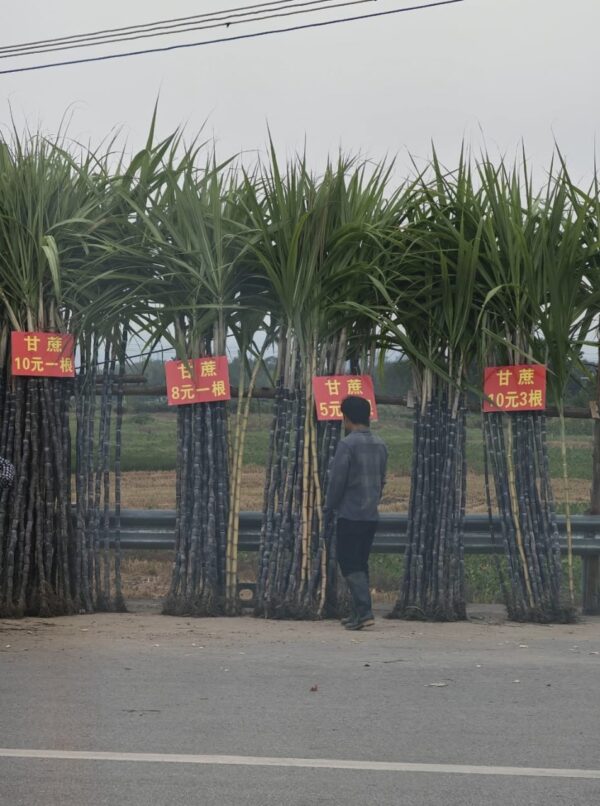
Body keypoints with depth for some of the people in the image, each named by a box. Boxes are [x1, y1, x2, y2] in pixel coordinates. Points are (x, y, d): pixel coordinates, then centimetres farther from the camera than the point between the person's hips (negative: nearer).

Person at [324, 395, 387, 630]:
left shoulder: (347, 444, -13)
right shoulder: (380, 445, 10)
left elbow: (337, 480, -13)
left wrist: (329, 508, -1)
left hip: (350, 513, -7)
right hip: (372, 514, 7)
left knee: (350, 563, -4)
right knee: (361, 563, 15)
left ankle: (364, 610, -16)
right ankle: (359, 612, 17)